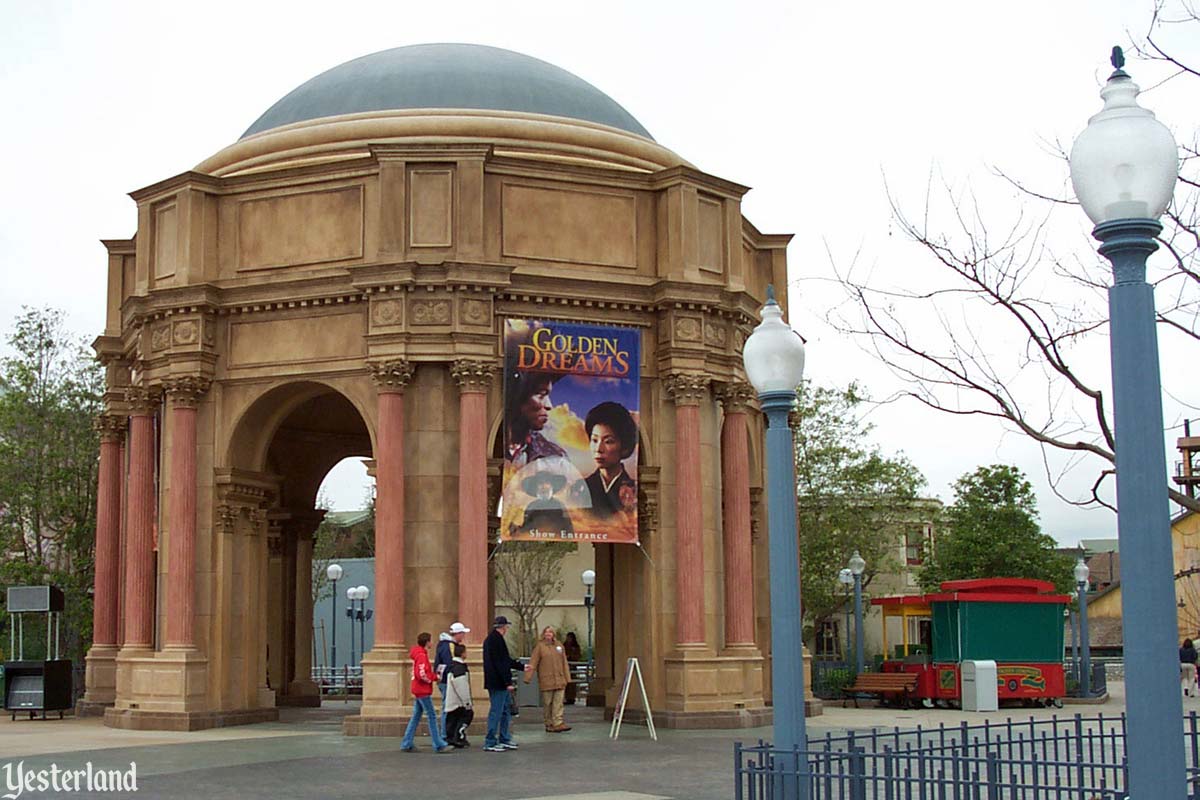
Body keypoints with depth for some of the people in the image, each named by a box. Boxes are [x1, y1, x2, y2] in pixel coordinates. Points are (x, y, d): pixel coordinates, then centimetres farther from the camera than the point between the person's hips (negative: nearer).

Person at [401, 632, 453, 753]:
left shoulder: (418, 654, 15)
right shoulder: (422, 656, -16)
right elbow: (421, 674, -24)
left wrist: (434, 676, 10)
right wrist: (433, 678, -9)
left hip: (418, 691, 10)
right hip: (423, 691, -10)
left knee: (416, 717, 13)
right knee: (432, 717, -7)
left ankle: (406, 744, 14)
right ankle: (439, 745, -7)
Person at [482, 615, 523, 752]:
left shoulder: (490, 639, 17)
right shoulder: (497, 640, -16)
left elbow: (505, 660, 26)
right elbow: (500, 663, -22)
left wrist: (522, 666, 33)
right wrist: (508, 682, -22)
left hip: (496, 683, 11)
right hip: (498, 683, -11)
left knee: (505, 712, 17)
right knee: (496, 712, -6)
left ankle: (504, 739, 23)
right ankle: (490, 743, -2)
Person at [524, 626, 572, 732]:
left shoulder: (559, 645, 11)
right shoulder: (540, 646, -1)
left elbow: (564, 663, 14)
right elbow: (533, 663, -6)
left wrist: (567, 678, 10)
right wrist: (528, 677, -13)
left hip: (559, 680, 3)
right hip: (546, 681, -3)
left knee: (558, 703, -4)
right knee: (547, 704, 4)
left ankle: (558, 723, -6)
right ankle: (549, 725, 12)